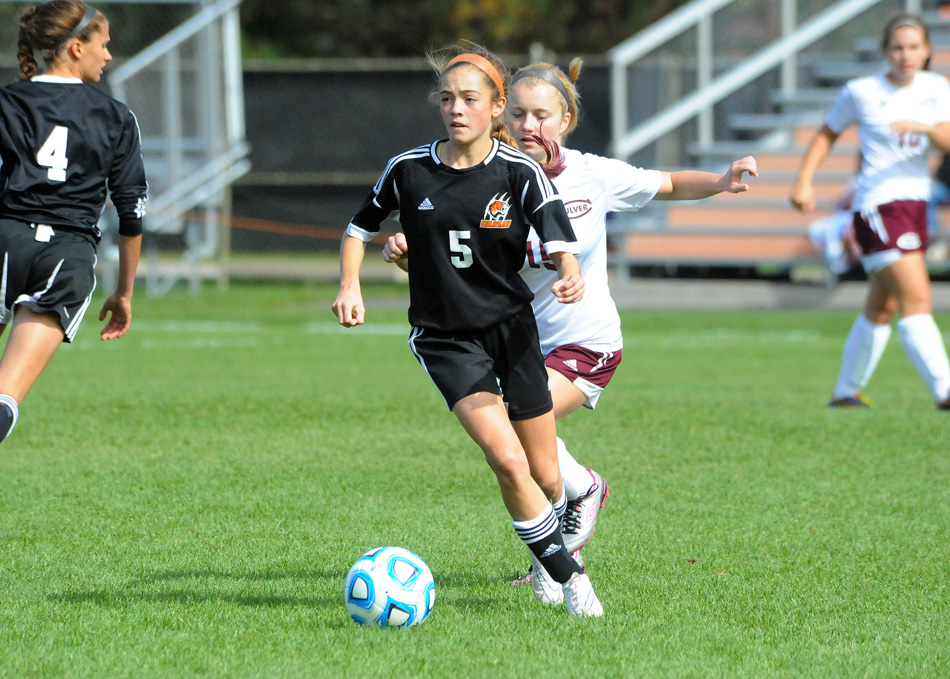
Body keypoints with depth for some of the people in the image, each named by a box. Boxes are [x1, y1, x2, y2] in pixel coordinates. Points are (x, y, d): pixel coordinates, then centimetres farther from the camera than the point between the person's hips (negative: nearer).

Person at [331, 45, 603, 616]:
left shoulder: (521, 173, -7)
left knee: (545, 478, 6)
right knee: (507, 461, -21)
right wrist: (350, 286, -3)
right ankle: (570, 577, -10)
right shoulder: (410, 170, -4)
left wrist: (570, 275, -40)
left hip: (512, 327, 1)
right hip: (444, 338, -1)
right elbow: (361, 227, 13)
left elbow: (560, 244, -17)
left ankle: (553, 540, 40)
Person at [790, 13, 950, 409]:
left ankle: (846, 391, 28)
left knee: (883, 308, 15)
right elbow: (828, 134, 9)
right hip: (878, 205, -6)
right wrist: (804, 182, 1)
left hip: (915, 203, 6)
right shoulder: (861, 92, -4)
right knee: (916, 299, -17)